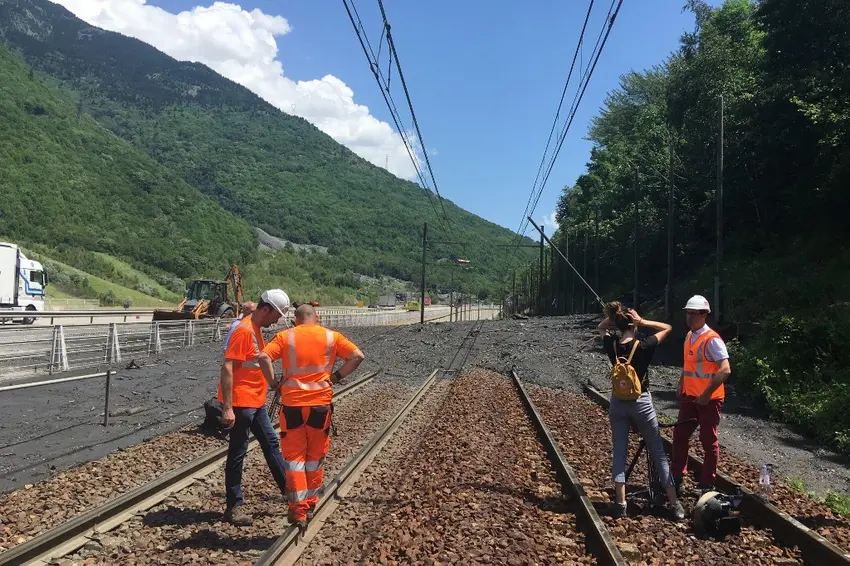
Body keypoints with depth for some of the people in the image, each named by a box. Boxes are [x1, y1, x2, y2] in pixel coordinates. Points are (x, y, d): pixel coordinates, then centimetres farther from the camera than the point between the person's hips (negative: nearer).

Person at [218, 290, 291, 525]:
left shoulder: (256, 328, 10)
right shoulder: (244, 331, -19)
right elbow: (227, 368, -24)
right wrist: (227, 408, -25)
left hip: (255, 402, 10)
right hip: (240, 404, -10)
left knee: (271, 443, 17)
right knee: (237, 453, 1)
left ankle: (288, 488, 29)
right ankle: (233, 507, 12)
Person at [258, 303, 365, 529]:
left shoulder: (285, 336, 1)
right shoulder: (331, 336, 4)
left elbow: (263, 357, -12)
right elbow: (357, 356, -4)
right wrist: (336, 376, 3)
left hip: (292, 403, -1)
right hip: (321, 403, 1)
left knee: (294, 457, 8)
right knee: (315, 457, 16)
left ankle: (298, 510, 5)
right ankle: (310, 505, 26)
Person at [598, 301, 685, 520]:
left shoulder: (611, 345, -6)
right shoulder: (643, 346, -16)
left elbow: (600, 327, 16)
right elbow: (667, 328, -3)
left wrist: (613, 316, -3)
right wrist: (643, 322, -11)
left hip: (618, 403, 3)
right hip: (641, 402, -3)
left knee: (619, 452, 7)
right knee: (658, 453, 8)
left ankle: (620, 503, 5)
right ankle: (674, 503, 11)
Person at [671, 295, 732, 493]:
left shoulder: (712, 340, -17)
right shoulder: (689, 337, 8)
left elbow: (725, 370, -24)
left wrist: (707, 394, -25)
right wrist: (681, 385, 16)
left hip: (708, 399, -8)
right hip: (689, 397, 8)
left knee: (709, 442, 5)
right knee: (679, 436, 10)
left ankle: (707, 484, 17)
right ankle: (676, 478, 22)